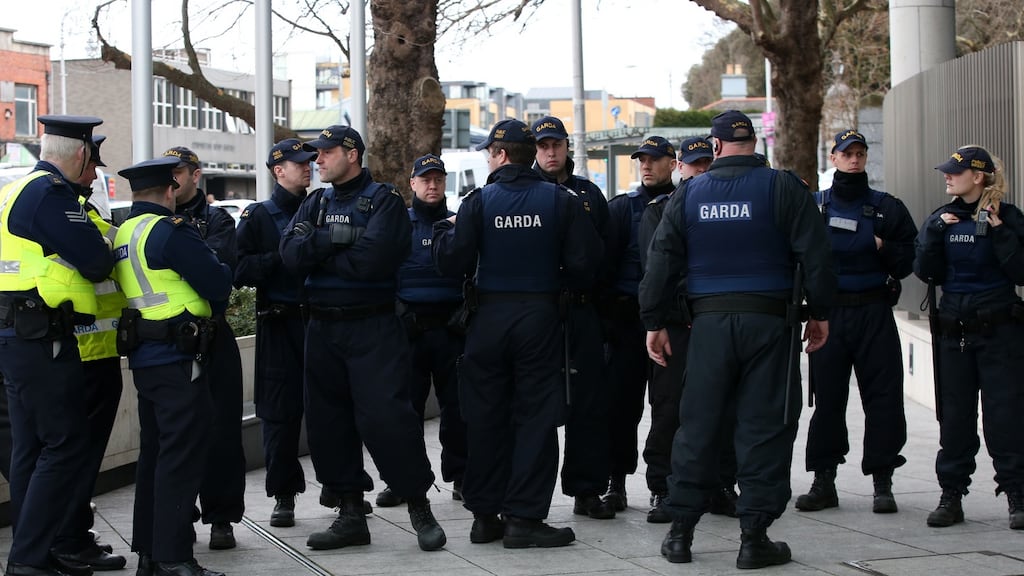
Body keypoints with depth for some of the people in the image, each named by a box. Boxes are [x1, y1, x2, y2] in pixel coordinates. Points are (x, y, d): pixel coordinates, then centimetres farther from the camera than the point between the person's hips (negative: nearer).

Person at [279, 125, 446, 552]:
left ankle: (420, 508, 1)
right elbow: (291, 254, -2)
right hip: (322, 326, 6)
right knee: (327, 420, 8)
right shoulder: (315, 204, 14)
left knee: (385, 416, -12)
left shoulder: (384, 201, -4)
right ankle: (351, 514, 17)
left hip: (373, 327, -6)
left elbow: (373, 258, -20)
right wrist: (337, 238, -15)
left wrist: (318, 255, -7)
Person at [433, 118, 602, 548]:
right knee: (536, 416, 3)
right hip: (540, 315, -1)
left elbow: (451, 262, -8)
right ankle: (524, 517, -1)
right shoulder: (560, 200, -2)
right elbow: (585, 262, -7)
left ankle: (485, 515, 15)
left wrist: (444, 230, 11)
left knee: (486, 416, 10)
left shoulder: (479, 201, -4)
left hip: (490, 316, 1)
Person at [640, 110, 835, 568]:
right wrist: (819, 313, 6)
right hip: (769, 320, -2)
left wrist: (653, 322, 12)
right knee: (765, 427, 2)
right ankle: (754, 536, 1)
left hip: (709, 322, 2)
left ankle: (680, 530, 11)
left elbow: (662, 261, 6)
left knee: (698, 424, 8)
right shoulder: (782, 187, -1)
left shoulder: (688, 195, 6)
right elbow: (815, 254, -4)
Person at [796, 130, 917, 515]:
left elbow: (908, 261, 7)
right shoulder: (813, 205, 8)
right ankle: (823, 482, 10)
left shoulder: (886, 208, 7)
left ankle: (882, 483, 5)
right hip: (829, 313, 0)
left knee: (883, 396, -2)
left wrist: (884, 248, -11)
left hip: (875, 313, 0)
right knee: (827, 398, 2)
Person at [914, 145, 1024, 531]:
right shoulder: (942, 219, 9)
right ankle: (951, 495, 12)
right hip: (953, 331, 4)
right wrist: (935, 232, -9)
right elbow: (927, 273, 1)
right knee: (954, 416, 6)